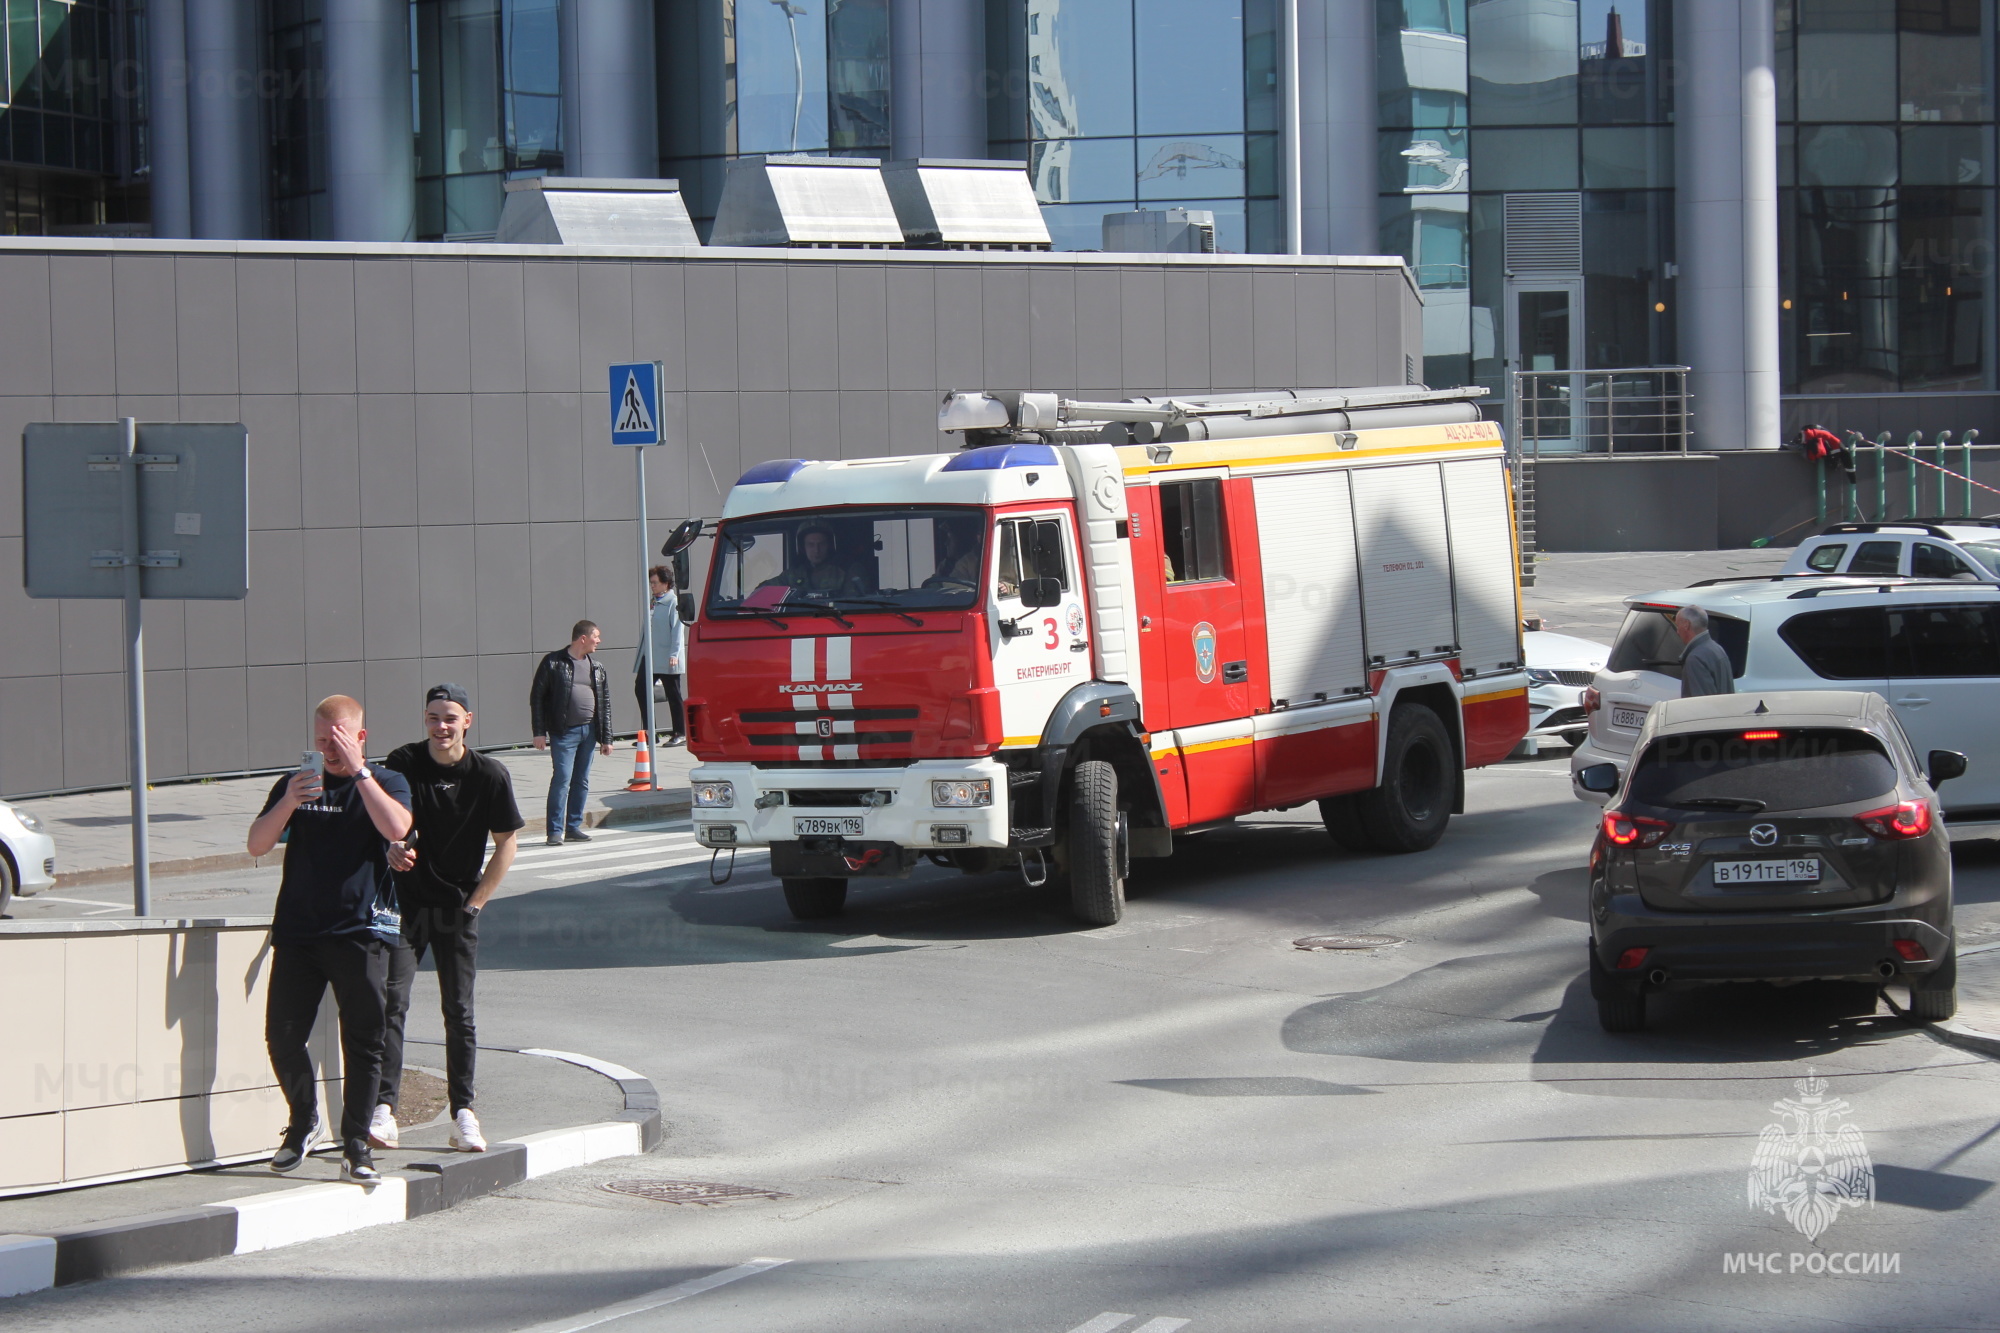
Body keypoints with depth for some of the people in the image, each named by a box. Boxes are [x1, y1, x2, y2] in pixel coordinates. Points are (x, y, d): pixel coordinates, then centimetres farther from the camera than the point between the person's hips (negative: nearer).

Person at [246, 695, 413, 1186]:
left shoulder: (386, 783, 5)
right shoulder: (295, 784, 12)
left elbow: (396, 827, -16)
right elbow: (257, 844, 2)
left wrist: (359, 771, -17)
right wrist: (289, 802, -14)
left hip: (360, 931, -2)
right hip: (298, 930, 2)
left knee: (363, 1041, -2)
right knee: (282, 1035, -2)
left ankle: (356, 1149, 5)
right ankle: (303, 1122, 21)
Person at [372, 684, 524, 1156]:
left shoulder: (490, 776, -6)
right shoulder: (402, 764, -6)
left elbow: (506, 844, 3)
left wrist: (476, 901, -2)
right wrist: (392, 850, -24)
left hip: (458, 908, 1)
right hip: (406, 901, 0)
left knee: (459, 1012, 5)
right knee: (391, 1002, -11)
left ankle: (463, 1113, 13)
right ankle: (384, 1110, -13)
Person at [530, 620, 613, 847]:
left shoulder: (597, 667, 13)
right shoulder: (554, 663, -2)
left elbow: (605, 703, 15)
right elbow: (537, 697, -2)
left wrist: (605, 738, 10)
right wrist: (539, 732, -9)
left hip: (588, 731, 5)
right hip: (564, 732, -5)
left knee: (582, 781, 8)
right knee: (562, 779, -11)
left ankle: (574, 827, 16)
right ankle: (555, 830, -7)